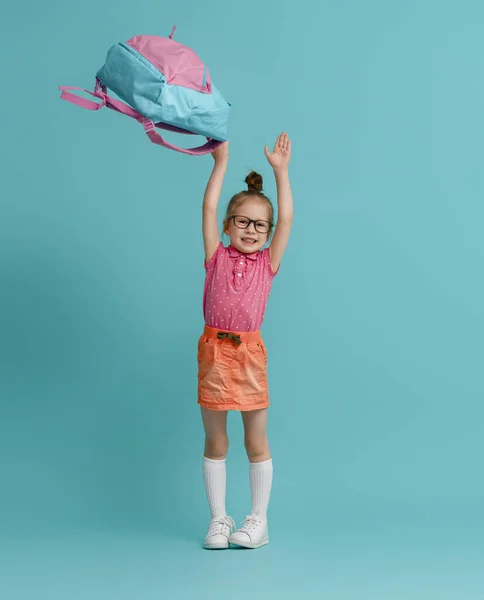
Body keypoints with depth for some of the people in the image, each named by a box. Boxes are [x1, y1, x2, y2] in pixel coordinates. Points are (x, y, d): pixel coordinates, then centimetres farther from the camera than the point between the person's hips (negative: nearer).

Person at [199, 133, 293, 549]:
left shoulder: (267, 263, 6)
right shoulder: (217, 257, 6)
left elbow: (286, 218, 1)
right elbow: (208, 209, 0)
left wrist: (281, 170, 0)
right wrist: (221, 164, -1)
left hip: (249, 352, 0)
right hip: (214, 351, 0)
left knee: (256, 442, 5)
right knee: (215, 441, 7)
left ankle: (259, 519, 14)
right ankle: (219, 518, 16)